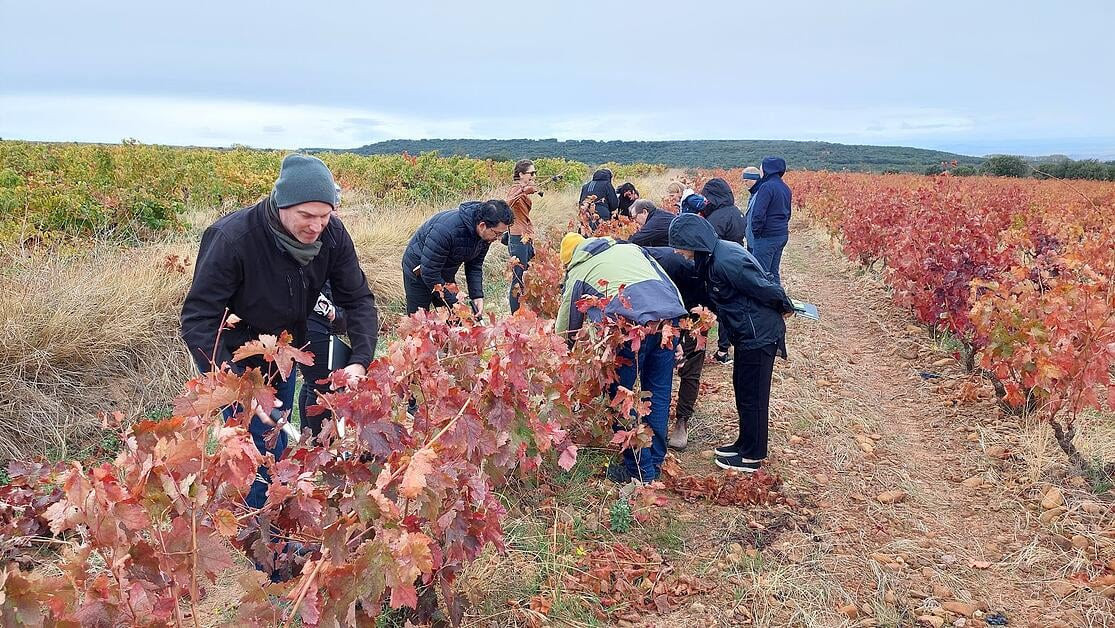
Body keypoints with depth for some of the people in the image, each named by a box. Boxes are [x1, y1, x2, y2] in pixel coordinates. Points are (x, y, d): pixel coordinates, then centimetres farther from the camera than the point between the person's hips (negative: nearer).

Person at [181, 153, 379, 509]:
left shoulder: (332, 235, -18)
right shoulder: (232, 238, -33)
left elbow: (358, 299, -10)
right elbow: (198, 320, -29)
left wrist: (360, 360, -26)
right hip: (236, 361, -5)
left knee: (276, 439, 20)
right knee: (263, 454, -9)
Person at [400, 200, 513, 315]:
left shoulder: (486, 235, -15)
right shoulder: (446, 229, -38)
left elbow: (475, 266, 0)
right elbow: (429, 272, -33)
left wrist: (477, 296, -14)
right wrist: (453, 302, -29)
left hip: (445, 275, 7)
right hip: (419, 273, -6)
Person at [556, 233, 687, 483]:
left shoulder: (577, 273, 19)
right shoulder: (630, 247, 30)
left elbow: (565, 329, 24)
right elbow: (668, 282, 22)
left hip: (631, 323, -5)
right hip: (671, 314, 5)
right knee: (659, 394, 16)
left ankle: (640, 469, 12)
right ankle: (656, 463, 25)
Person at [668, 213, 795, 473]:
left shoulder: (727, 261, -28)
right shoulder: (715, 254, 3)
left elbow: (764, 288, -21)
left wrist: (785, 307, -5)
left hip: (759, 334, -9)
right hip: (747, 332, 9)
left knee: (752, 395, 3)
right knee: (742, 387, 20)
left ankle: (751, 457, 17)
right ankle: (746, 443, 36)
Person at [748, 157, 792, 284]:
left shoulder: (767, 187, -16)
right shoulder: (785, 188, 13)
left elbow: (758, 214, -20)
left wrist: (756, 233, -9)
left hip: (767, 237, -9)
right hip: (783, 235, 9)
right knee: (774, 272, 15)